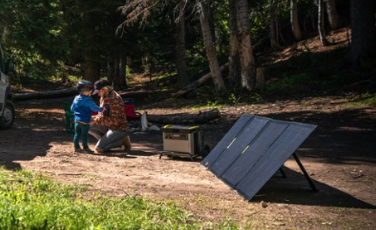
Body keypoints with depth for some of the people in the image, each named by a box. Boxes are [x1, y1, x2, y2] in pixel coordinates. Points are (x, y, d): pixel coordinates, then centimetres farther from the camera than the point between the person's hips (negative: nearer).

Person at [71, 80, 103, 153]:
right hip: (84, 121, -7)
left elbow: (72, 108, 15)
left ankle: (76, 147, 17)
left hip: (77, 120, 7)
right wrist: (101, 109, -3)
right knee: (84, 134, 1)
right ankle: (85, 148, 6)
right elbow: (94, 108, -16)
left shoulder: (76, 98, 7)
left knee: (77, 134, 12)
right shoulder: (88, 100, -16)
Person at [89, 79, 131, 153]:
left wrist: (96, 121, -23)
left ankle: (122, 141, -4)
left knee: (99, 148, -18)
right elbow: (102, 115, 15)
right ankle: (106, 141, 2)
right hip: (109, 127, 9)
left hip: (118, 129, -9)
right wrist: (92, 119, -5)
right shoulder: (104, 98, 8)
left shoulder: (114, 98, -21)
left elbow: (114, 120, -25)